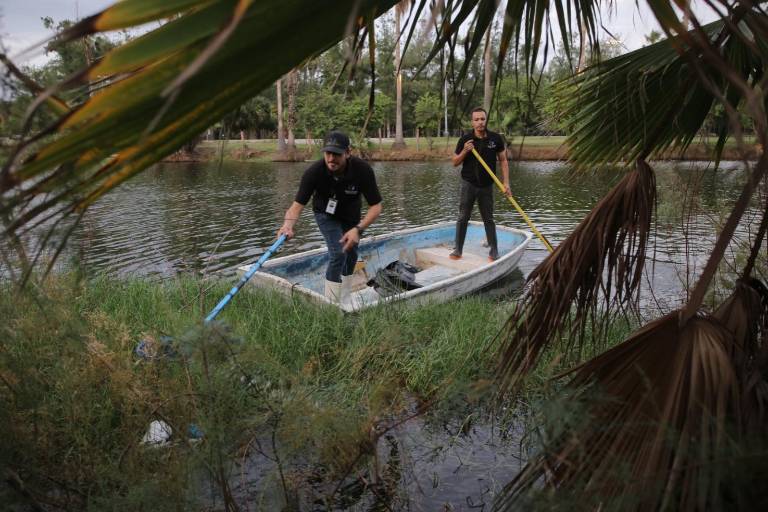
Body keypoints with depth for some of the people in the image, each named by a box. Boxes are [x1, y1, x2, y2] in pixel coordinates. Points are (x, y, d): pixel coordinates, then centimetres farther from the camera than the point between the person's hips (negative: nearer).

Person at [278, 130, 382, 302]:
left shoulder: (363, 169, -34)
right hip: (326, 213, -3)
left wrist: (358, 229, -44)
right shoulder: (314, 172, -36)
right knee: (338, 253, -20)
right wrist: (288, 225, -57)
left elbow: (376, 206, -30)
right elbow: (297, 205, -36)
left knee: (351, 254, 13)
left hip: (351, 215, 3)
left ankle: (343, 300, 33)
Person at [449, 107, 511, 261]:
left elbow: (503, 161, 4)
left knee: (488, 219, 9)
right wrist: (464, 152, -18)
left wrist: (506, 182, -4)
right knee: (463, 218, 1)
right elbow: (455, 163, 1)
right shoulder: (465, 139, -6)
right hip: (468, 184, -1)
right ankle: (458, 249, 9)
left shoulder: (495, 138, -3)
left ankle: (494, 250, 17)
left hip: (486, 185, 1)